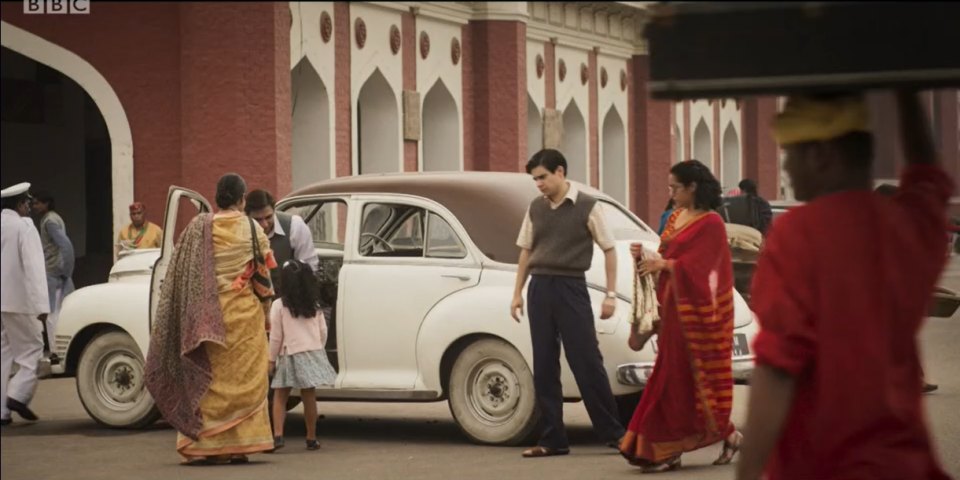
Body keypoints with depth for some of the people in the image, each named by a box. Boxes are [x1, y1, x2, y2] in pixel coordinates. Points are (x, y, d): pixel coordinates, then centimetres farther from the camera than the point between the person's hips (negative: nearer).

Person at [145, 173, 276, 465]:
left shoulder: (198, 227, -1)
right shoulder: (252, 230, -3)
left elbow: (181, 276, 0)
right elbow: (263, 275, 1)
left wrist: (193, 318, 7)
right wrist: (265, 310, 14)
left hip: (207, 317, 1)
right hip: (245, 315, -1)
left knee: (206, 380, 6)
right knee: (243, 378, 5)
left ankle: (201, 445, 3)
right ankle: (239, 446, 3)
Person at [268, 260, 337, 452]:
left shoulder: (279, 305, -8)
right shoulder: (314, 305, 5)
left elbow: (276, 336, -7)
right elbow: (323, 332, 8)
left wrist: (272, 359, 1)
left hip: (290, 355, -3)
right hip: (313, 353, 3)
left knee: (280, 396, 5)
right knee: (309, 397, 8)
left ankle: (278, 435, -9)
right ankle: (311, 438, 12)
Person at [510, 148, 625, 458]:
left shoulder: (587, 207, -4)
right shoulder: (535, 208, 9)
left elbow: (609, 250, -1)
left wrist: (610, 295, -5)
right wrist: (517, 293, 12)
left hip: (571, 288, -5)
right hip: (539, 288, 5)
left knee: (587, 362, -4)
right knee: (544, 367, 5)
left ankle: (613, 432, 5)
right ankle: (552, 440, 10)